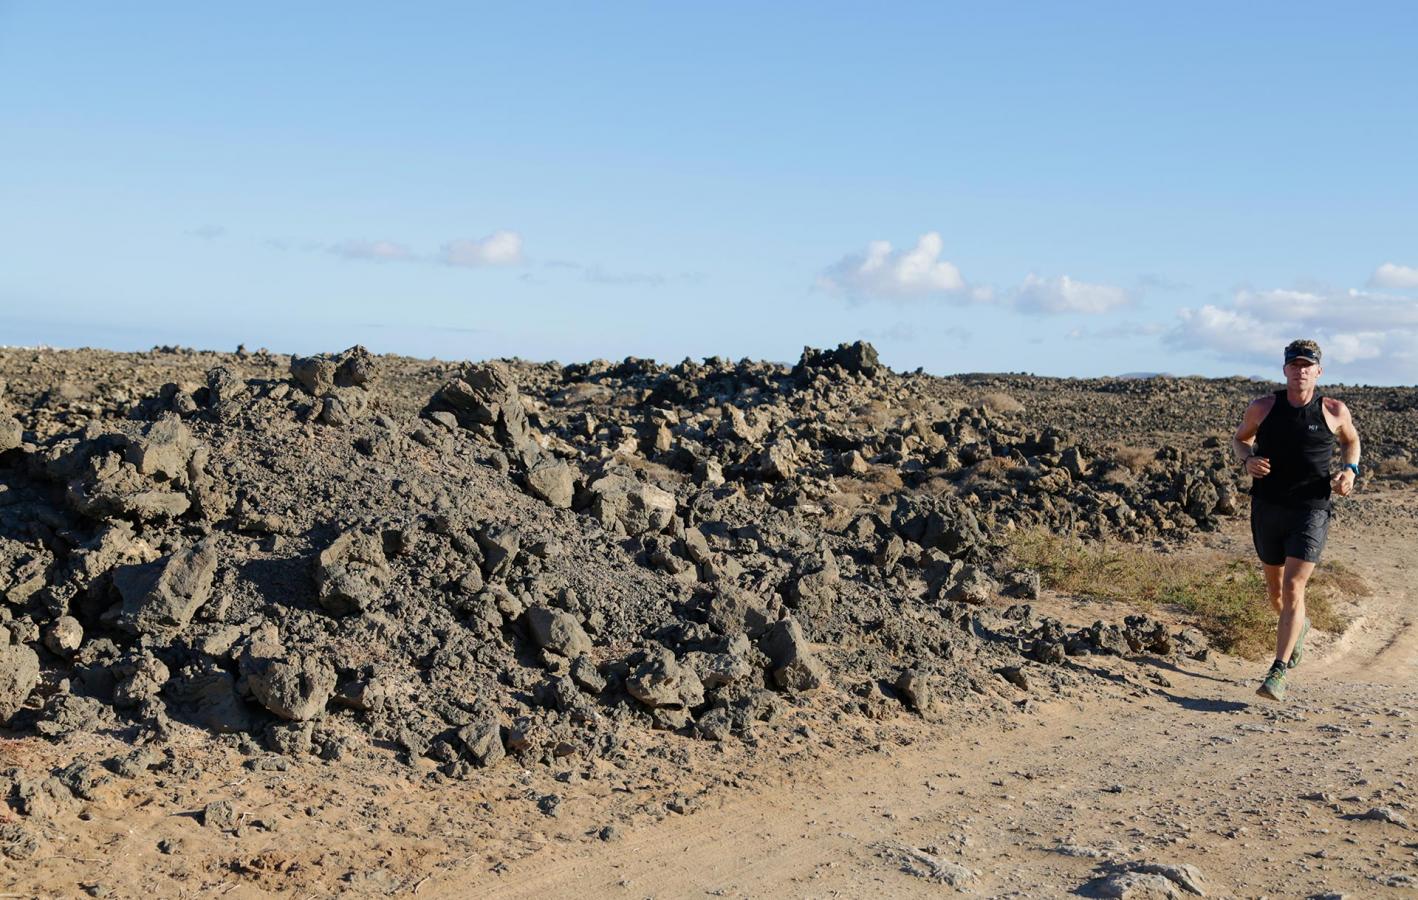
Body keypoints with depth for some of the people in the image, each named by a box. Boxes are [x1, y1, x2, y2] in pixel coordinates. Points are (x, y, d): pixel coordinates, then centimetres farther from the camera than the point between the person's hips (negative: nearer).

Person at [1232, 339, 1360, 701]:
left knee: (1293, 587, -14)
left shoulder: (1334, 411, -2)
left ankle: (1278, 672, -12)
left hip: (1311, 510, -3)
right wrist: (1247, 460, -7)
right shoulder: (1263, 408, -2)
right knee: (1275, 589, 16)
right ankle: (1299, 627, 50)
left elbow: (1351, 441, 18)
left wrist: (1350, 470, -1)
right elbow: (1240, 438, 15)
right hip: (1267, 508, 3)